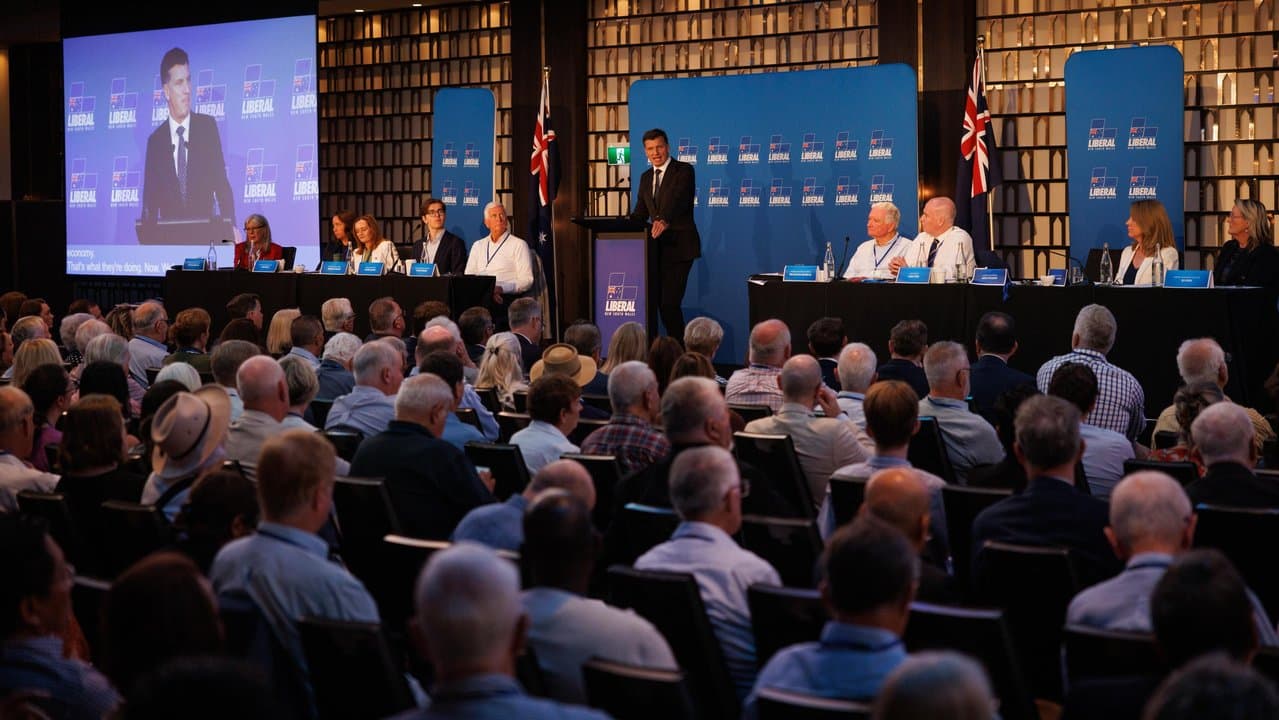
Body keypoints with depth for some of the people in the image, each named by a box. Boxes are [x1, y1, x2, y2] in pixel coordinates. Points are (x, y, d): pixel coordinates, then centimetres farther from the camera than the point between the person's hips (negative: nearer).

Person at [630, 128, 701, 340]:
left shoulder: (684, 171, -6)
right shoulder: (646, 177, 16)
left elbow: (679, 200, -24)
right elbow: (641, 212, 16)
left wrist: (664, 221, -42)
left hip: (678, 246, -7)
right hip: (656, 247, 7)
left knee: (669, 303, -12)